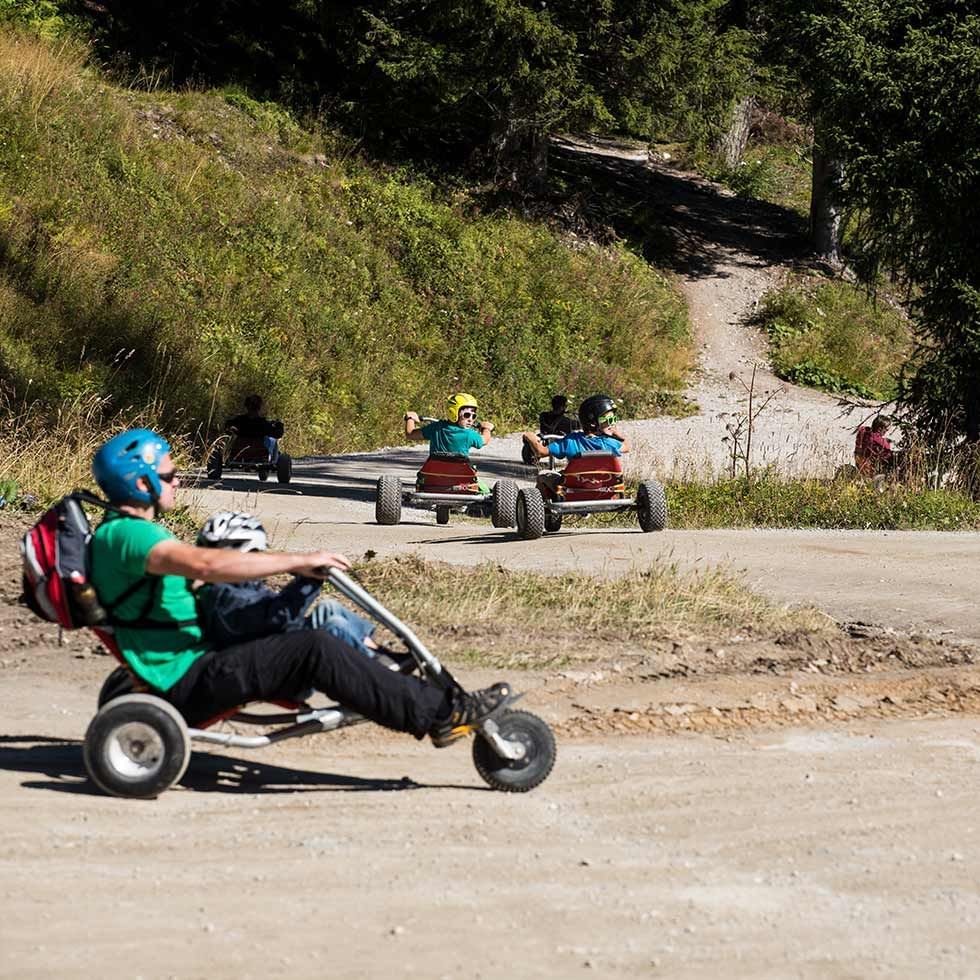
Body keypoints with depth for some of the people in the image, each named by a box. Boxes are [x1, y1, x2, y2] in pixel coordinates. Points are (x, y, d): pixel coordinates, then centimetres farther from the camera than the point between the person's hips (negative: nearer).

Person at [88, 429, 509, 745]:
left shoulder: (129, 530, 17)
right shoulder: (124, 534, -17)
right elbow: (205, 564, -31)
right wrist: (299, 561, -27)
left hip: (191, 668, 11)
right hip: (187, 683, -11)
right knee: (315, 649, -22)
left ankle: (426, 698, 4)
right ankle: (441, 714, -20)